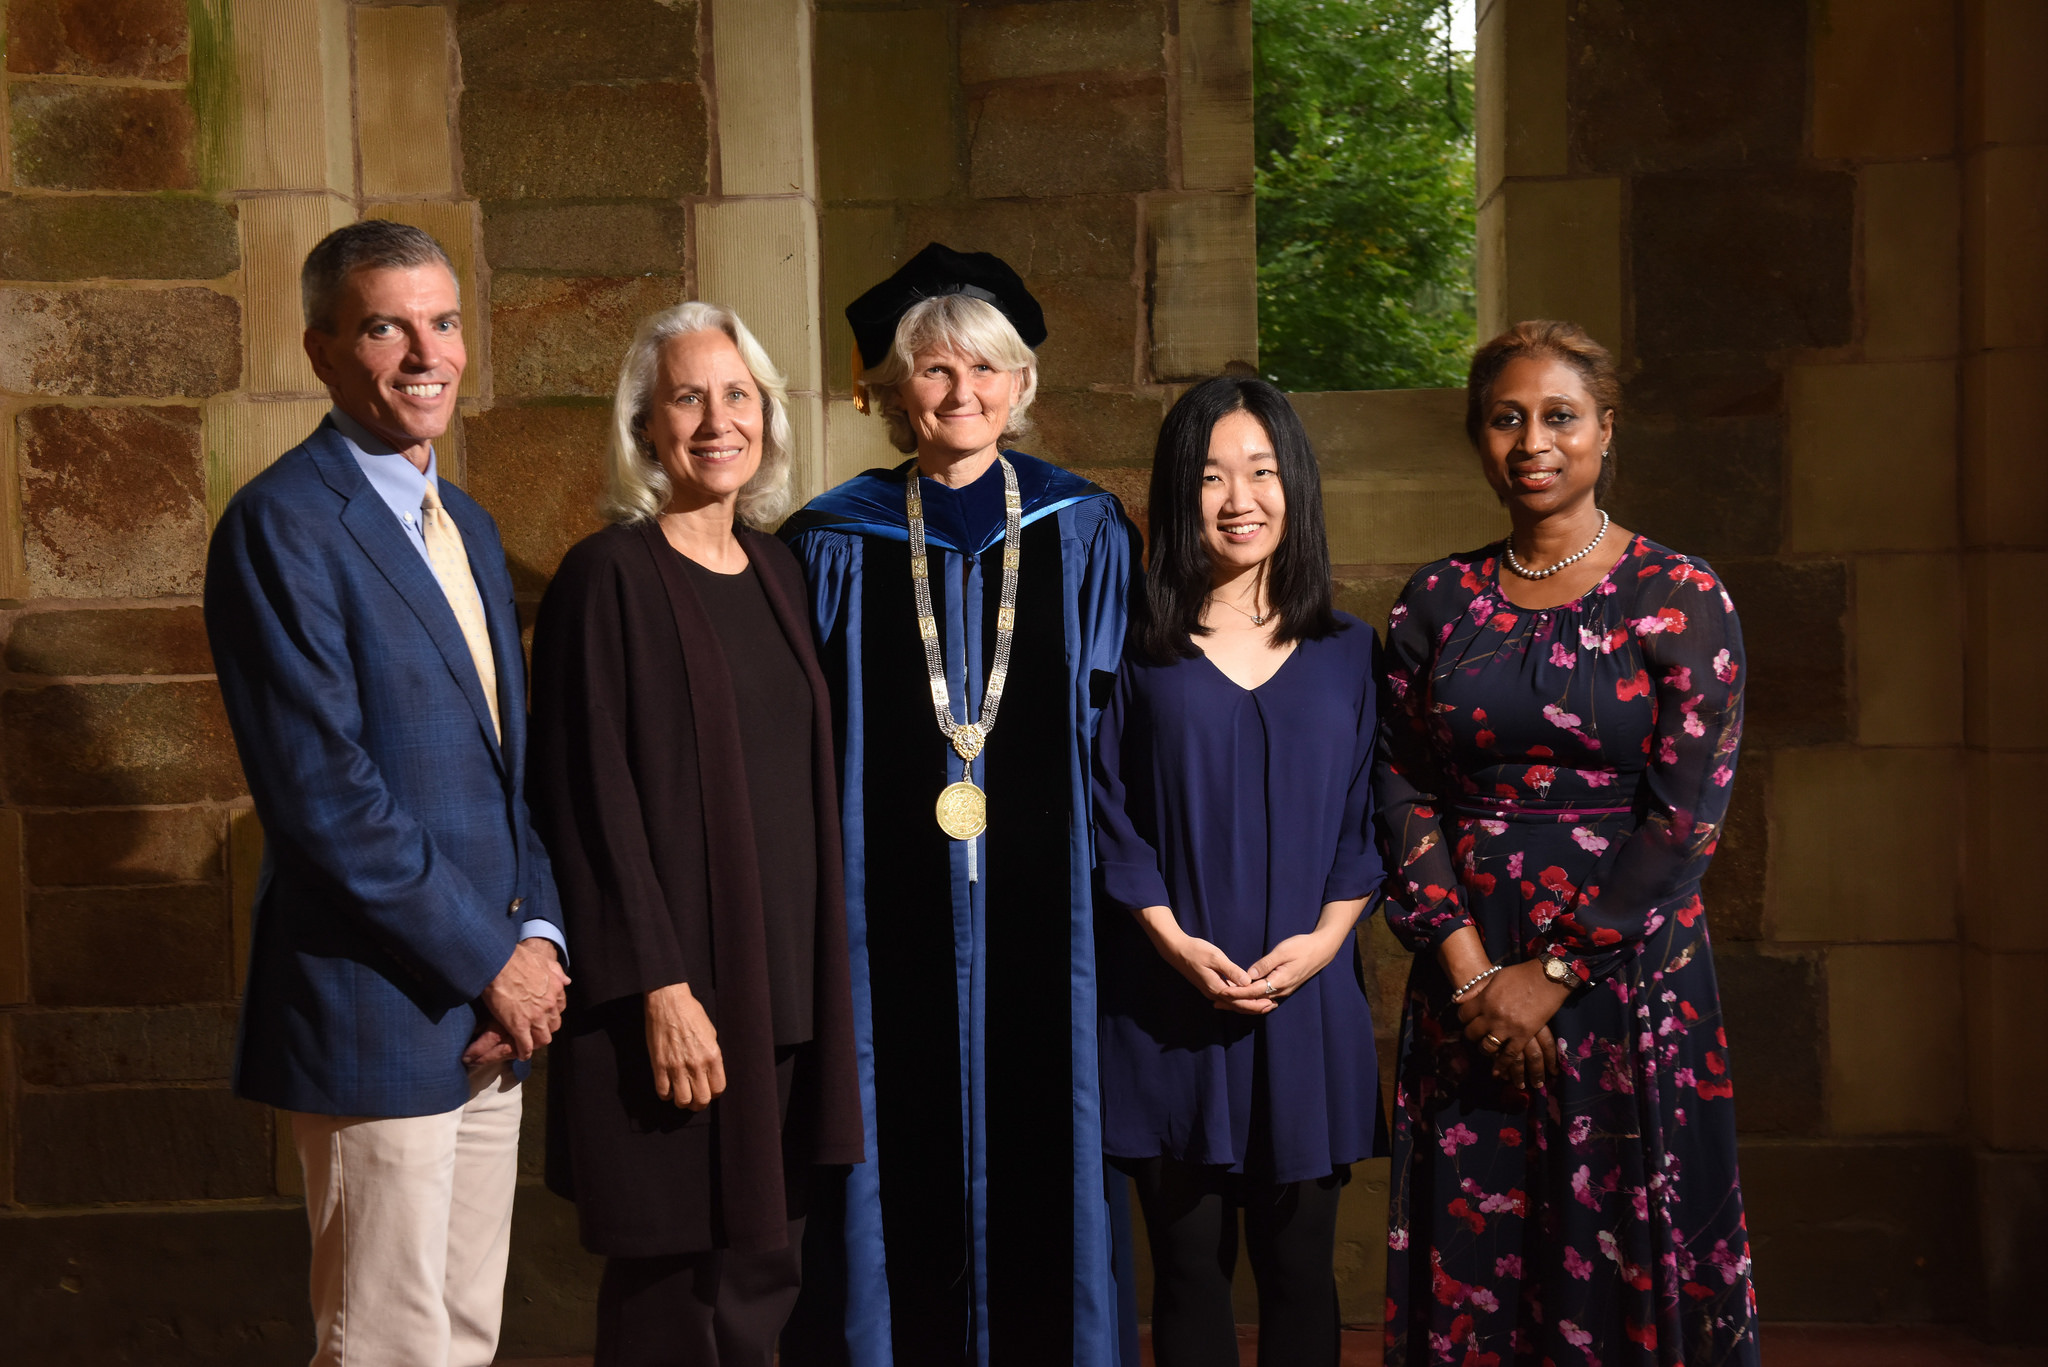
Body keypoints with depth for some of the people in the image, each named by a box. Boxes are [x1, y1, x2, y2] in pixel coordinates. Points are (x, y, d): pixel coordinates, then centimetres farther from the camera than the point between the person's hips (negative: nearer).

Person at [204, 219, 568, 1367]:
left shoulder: (469, 526, 15)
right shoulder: (282, 525, -12)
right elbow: (325, 793, -19)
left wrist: (540, 935, 0)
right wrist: (492, 958, -14)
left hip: (491, 1012, 8)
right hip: (380, 1013, -8)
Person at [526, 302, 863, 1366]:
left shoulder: (776, 568, 11)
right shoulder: (609, 576, -10)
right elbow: (592, 796, -14)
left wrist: (818, 974, 12)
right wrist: (660, 984, -18)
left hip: (786, 972, 7)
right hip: (676, 978, -6)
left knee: (758, 1272, 13)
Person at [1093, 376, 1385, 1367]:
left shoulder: (1348, 654, 8)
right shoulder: (1139, 654, 2)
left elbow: (1371, 815, 7)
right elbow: (1108, 812, 0)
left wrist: (1324, 935, -7)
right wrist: (1174, 941, -11)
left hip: (1309, 996, 2)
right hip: (1169, 1004, -1)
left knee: (1298, 1267, 7)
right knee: (1190, 1267, 5)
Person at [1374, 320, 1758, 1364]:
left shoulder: (1680, 600, -3)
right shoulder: (1437, 602, 7)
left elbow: (1686, 815, -9)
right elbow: (1403, 791, 2)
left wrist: (1554, 975, -12)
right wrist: (1471, 966, -9)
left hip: (1631, 977, -2)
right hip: (1466, 982, 3)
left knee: (1628, 1263, 3)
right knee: (1471, 1262, 7)